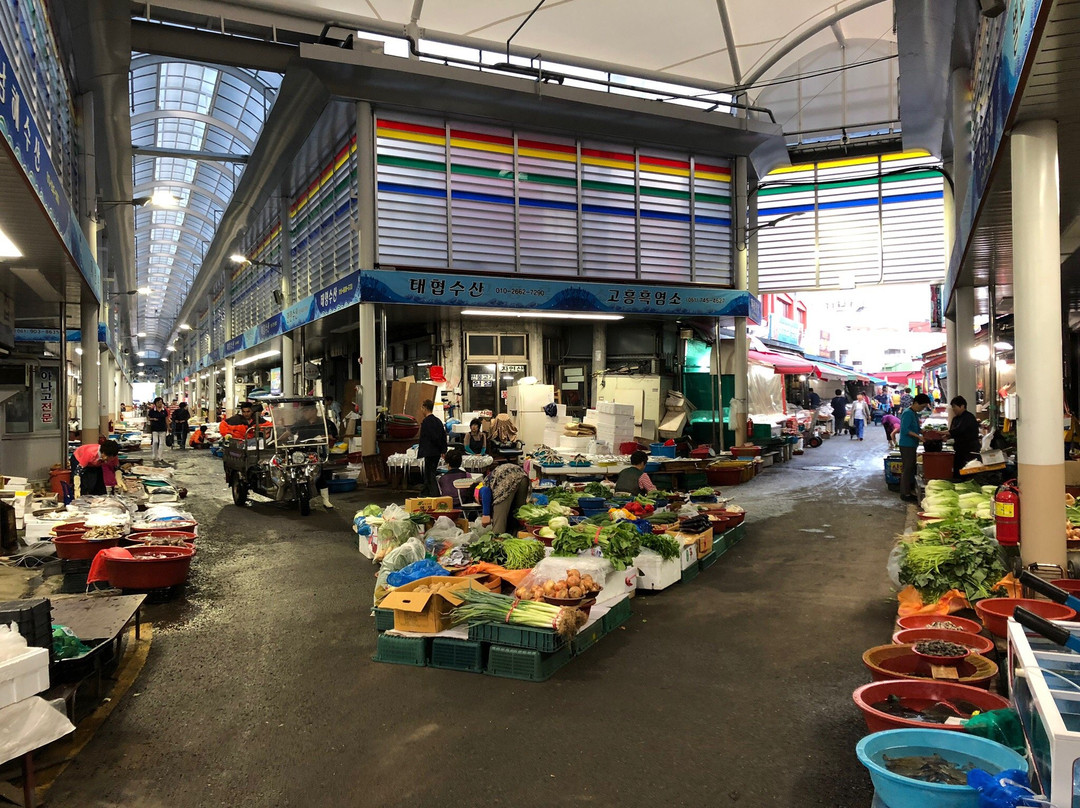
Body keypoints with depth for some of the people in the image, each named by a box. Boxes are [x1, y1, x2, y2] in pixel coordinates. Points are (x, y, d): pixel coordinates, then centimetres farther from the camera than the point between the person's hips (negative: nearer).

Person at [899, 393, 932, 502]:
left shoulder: (914, 414, 13)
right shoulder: (908, 413, -16)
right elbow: (904, 430, -24)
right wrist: (918, 436, -27)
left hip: (912, 445, 10)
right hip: (907, 445, -10)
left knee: (912, 468, 15)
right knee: (907, 469, -5)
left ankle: (910, 491, 23)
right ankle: (905, 493, 0)